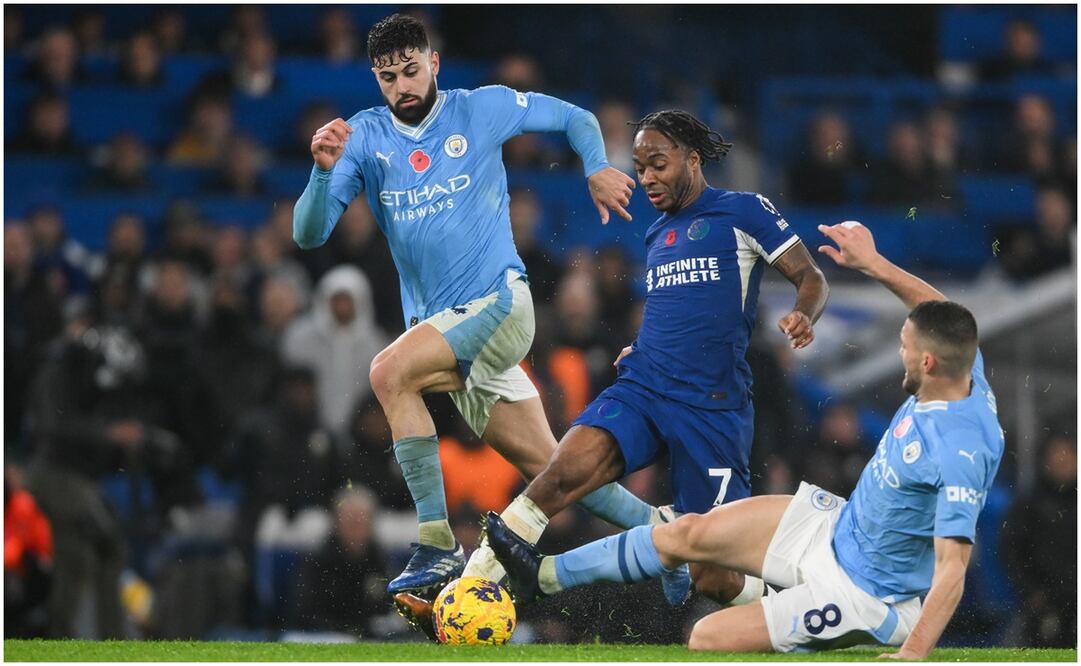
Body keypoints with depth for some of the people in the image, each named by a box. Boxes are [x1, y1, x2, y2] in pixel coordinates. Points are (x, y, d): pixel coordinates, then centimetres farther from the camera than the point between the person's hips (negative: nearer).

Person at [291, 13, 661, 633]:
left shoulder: (483, 109, 0)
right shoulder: (365, 136, 5)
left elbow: (575, 117, 15)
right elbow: (309, 234, -3)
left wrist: (597, 170, -4)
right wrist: (325, 170, -21)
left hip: (499, 302, -5)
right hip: (441, 325, 5)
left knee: (391, 370, -28)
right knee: (548, 467, 5)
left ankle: (440, 548, -26)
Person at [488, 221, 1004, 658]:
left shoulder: (961, 451, -36)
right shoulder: (966, 375, -11)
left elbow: (953, 569, -37)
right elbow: (940, 312, 12)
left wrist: (913, 654, -42)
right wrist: (873, 265, 7)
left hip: (865, 592, -9)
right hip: (838, 525, 9)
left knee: (708, 638, -15)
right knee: (689, 534, 12)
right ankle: (542, 575, 26)